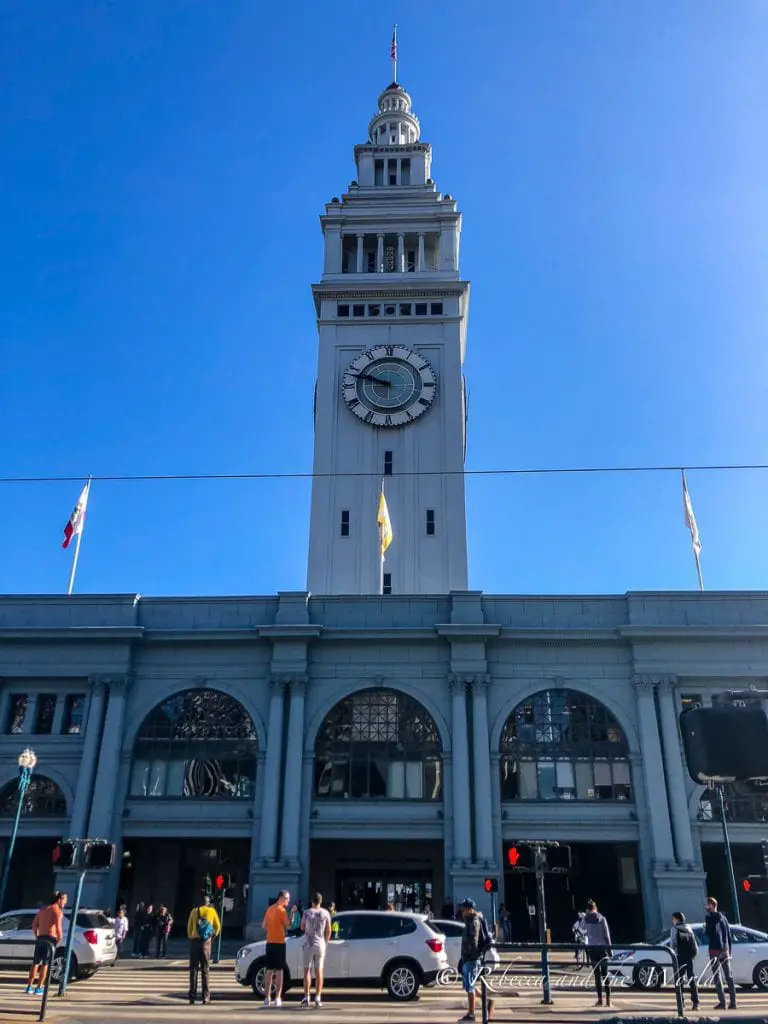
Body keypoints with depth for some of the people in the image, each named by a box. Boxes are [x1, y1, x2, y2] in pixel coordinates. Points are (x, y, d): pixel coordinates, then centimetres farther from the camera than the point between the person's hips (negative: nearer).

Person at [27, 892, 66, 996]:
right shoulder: (58, 911, -7)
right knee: (45, 964, 2)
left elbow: (34, 925, 17)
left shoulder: (43, 909, 16)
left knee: (35, 963, 14)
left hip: (40, 939, 6)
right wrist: (60, 938, -5)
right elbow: (58, 927, -19)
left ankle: (29, 987, 16)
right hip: (50, 939, -6)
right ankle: (39, 988, 3)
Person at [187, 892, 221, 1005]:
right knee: (205, 970, 6)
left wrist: (191, 939, 14)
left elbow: (189, 927, 3)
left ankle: (192, 997, 2)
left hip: (195, 941, 0)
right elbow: (218, 927, 6)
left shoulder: (194, 911, 4)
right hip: (206, 942, 0)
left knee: (193, 970, 5)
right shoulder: (212, 911, 4)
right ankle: (205, 996, 3)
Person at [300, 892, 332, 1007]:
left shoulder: (307, 913, -9)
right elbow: (328, 930, 3)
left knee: (307, 971, 6)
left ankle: (307, 998, 2)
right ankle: (318, 998, 5)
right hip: (321, 945, 2)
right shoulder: (325, 913, -3)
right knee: (319, 971, 7)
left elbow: (302, 927, 4)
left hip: (308, 945, -2)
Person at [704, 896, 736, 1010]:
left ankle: (722, 1002, -4)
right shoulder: (723, 917, 14)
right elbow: (729, 936, 16)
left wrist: (705, 930, 6)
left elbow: (708, 933, -15)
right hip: (725, 950, 7)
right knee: (729, 976, 8)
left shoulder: (709, 917, -9)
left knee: (717, 976, -1)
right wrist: (729, 951, 21)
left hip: (715, 950, -7)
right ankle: (732, 1002, 7)